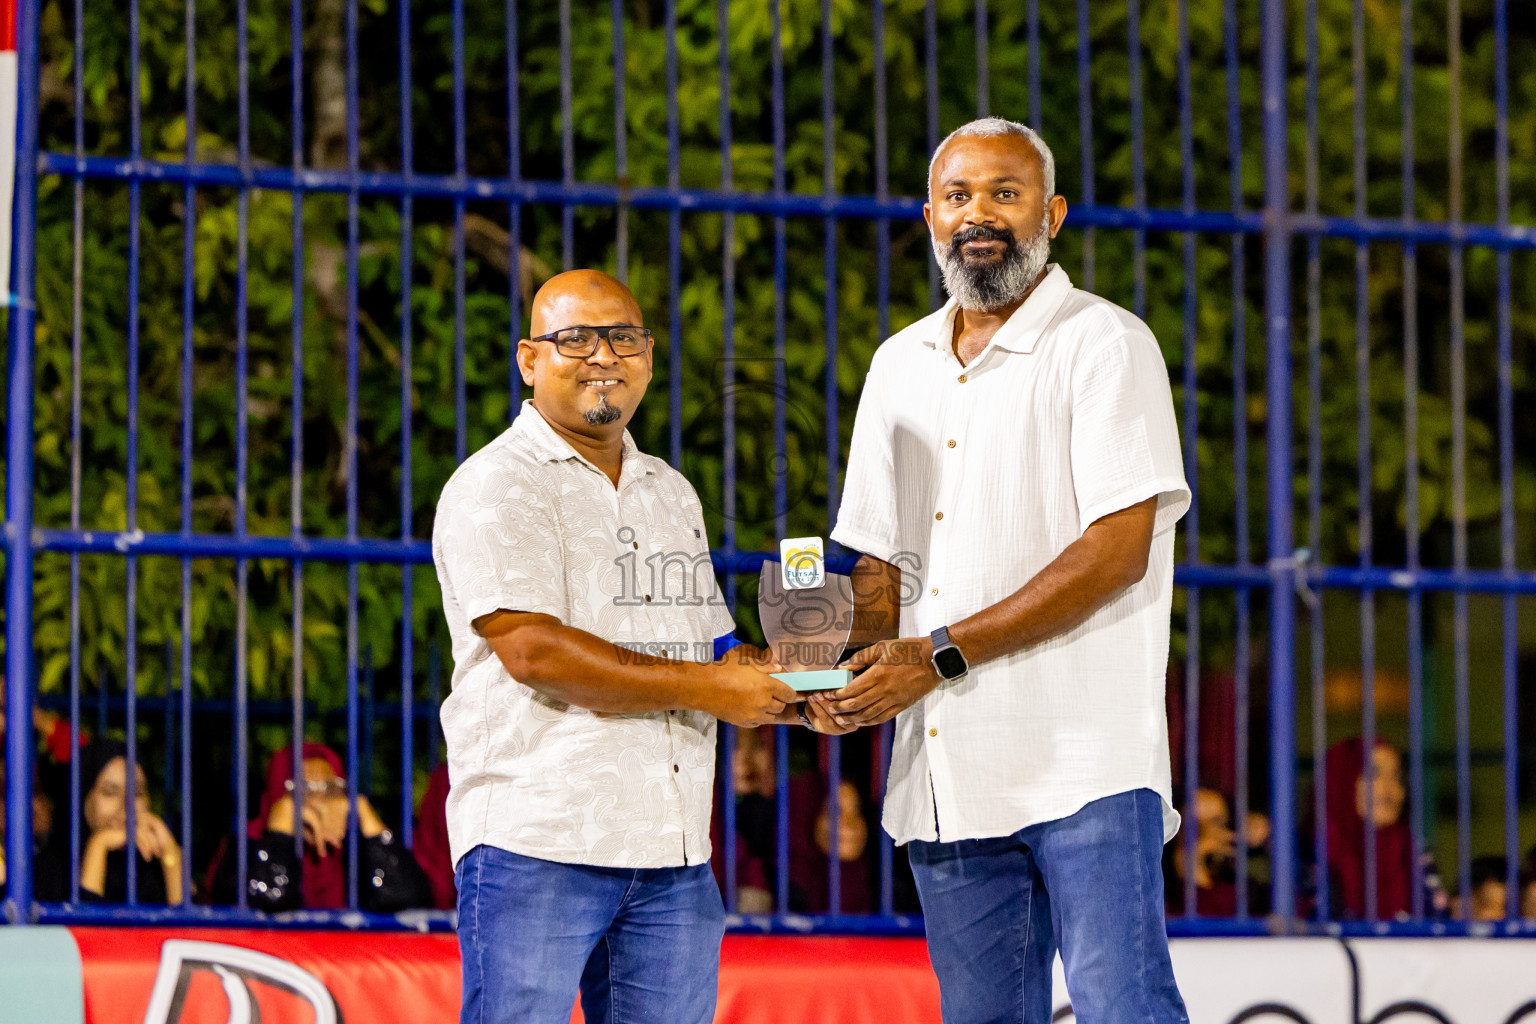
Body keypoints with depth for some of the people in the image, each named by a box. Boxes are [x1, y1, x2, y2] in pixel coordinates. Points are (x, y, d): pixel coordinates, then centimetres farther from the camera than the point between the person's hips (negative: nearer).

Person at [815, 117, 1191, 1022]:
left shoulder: (1105, 345, -3)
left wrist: (941, 655, -15)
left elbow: (1117, 550, -13)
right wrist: (842, 664, 0)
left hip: (1083, 760, -6)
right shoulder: (900, 365, 18)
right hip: (947, 770, 6)